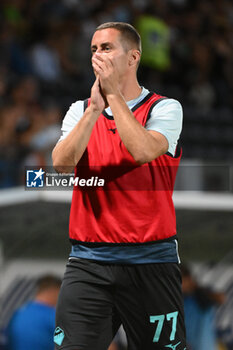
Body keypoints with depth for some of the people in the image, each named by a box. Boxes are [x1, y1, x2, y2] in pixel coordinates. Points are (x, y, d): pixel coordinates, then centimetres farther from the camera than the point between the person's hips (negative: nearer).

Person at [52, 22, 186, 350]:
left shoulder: (165, 108, 1)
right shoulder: (81, 111, 13)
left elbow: (143, 151, -19)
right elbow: (62, 163, -4)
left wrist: (113, 93, -12)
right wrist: (95, 109, -10)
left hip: (151, 261, -2)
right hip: (88, 260, 2)